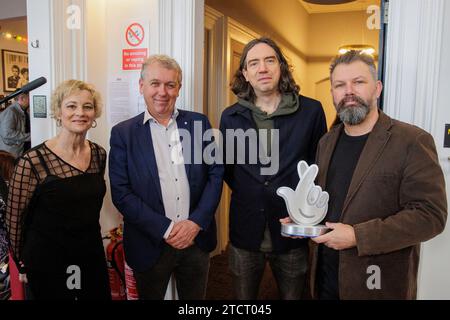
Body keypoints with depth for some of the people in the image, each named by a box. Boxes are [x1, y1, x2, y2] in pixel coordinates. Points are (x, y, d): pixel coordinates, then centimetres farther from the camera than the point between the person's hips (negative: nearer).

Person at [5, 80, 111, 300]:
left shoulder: (99, 154, -2)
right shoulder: (33, 161, -18)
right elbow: (14, 217, -6)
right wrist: (22, 264, 4)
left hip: (92, 256, 5)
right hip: (48, 263, -4)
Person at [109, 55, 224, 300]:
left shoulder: (199, 123, 1)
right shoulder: (123, 133, -4)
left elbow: (215, 174, 0)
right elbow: (121, 193, -8)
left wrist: (196, 222, -10)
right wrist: (166, 229, -14)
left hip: (197, 240, 2)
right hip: (151, 245, -1)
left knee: (195, 297, 19)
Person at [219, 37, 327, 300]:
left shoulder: (311, 111, -6)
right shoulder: (231, 116, -1)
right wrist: (248, 194, 3)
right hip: (245, 232, 2)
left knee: (293, 295, 19)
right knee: (243, 297, 20)